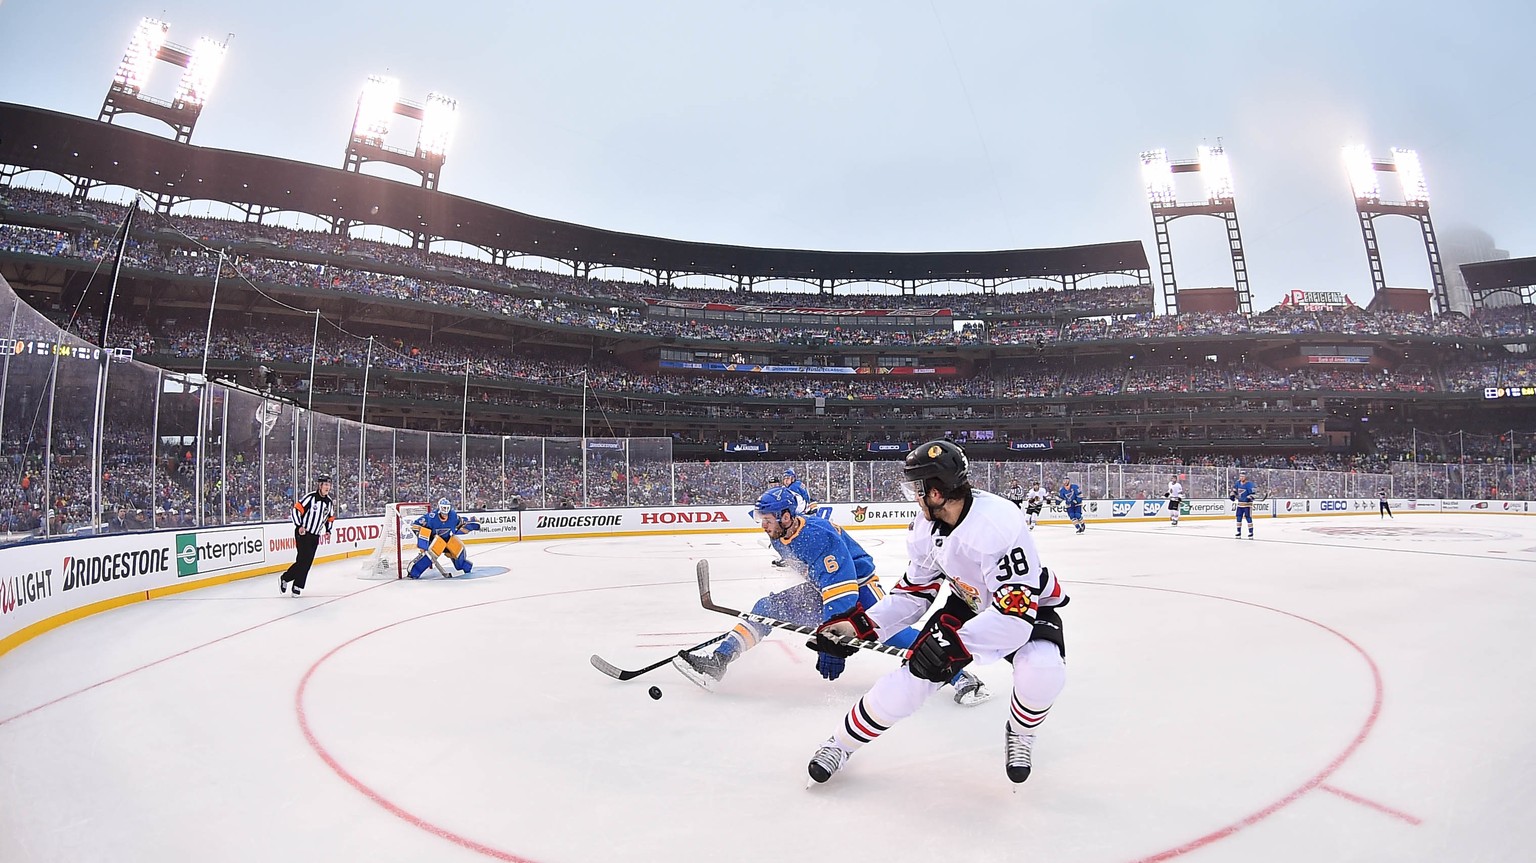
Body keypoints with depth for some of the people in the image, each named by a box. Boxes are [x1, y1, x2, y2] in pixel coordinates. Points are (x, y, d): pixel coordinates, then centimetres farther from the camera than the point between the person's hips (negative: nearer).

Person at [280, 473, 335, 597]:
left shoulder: (329, 501, 9)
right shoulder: (310, 497, -12)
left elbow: (330, 517, 22)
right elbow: (296, 510, -15)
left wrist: (328, 530, 12)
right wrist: (299, 526, -21)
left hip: (315, 536, 6)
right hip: (303, 533, -6)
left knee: (308, 563, 4)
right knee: (303, 560, -13)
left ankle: (297, 586, 11)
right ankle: (284, 578, 5)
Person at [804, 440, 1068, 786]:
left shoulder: (999, 525, -37)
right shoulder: (925, 528, -14)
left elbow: (1017, 612, -40)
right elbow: (914, 591, -4)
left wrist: (956, 642, -50)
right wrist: (861, 624, -14)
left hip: (1026, 605, -4)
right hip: (969, 605, 4)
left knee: (1042, 670, -33)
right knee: (914, 675, -10)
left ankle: (1020, 733, 2)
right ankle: (842, 741, 11)